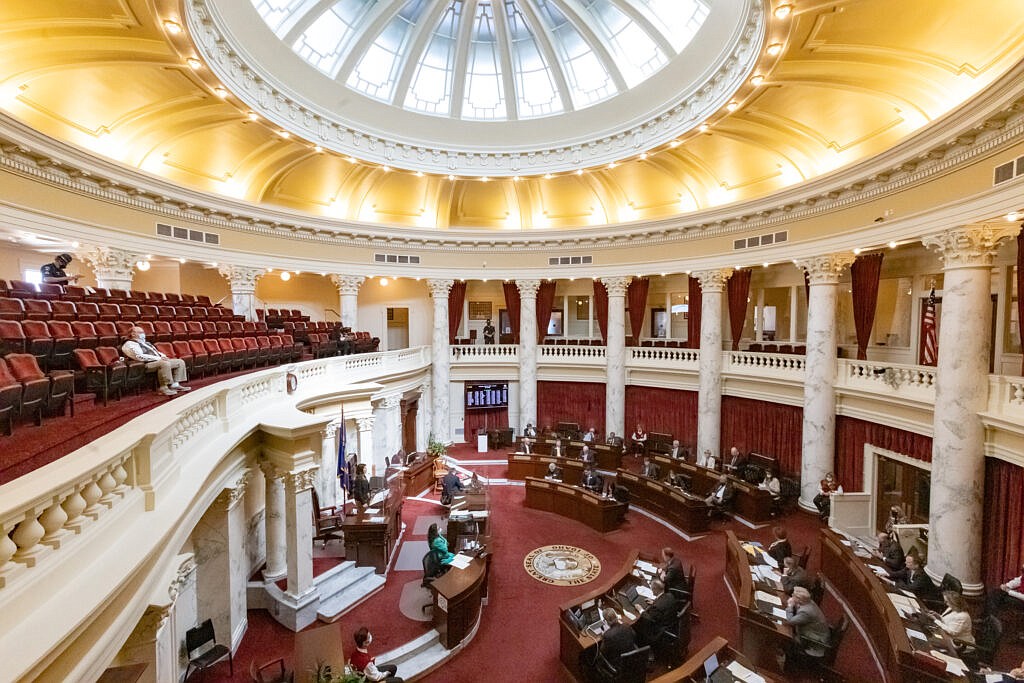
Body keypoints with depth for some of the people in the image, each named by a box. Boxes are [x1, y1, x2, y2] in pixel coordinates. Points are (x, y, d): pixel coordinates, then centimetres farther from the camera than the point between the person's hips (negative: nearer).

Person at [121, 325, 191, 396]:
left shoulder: (144, 343, 27)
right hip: (147, 364, -10)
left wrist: (163, 356, 4)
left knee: (180, 362, -2)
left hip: (159, 360, 10)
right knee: (165, 364, -38)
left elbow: (155, 351, 28)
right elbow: (140, 357, -17)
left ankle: (175, 384, -10)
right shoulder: (130, 344, -3)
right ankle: (163, 388, -33)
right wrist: (158, 358, -20)